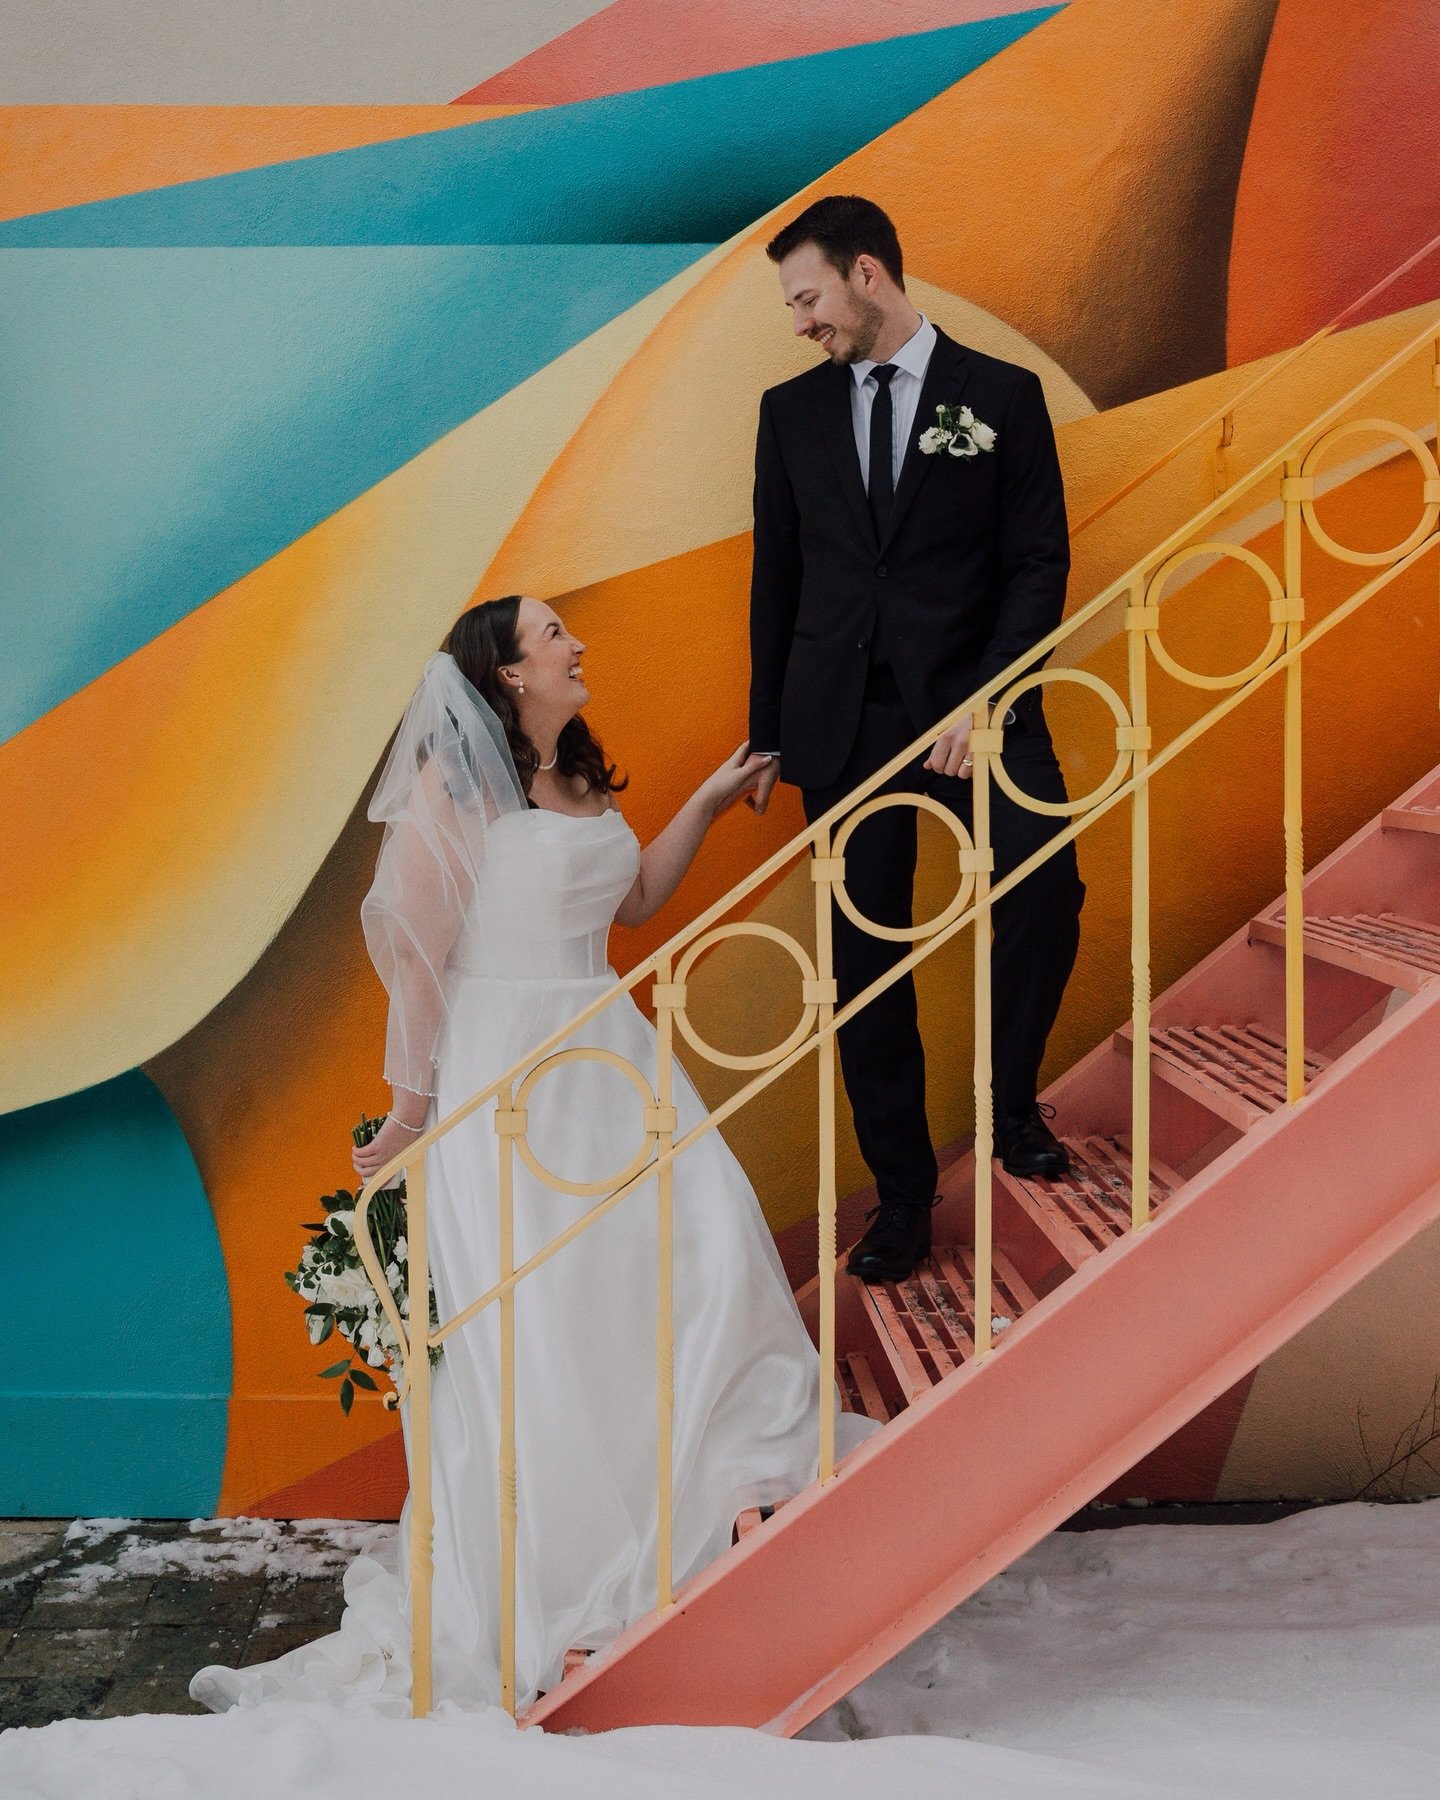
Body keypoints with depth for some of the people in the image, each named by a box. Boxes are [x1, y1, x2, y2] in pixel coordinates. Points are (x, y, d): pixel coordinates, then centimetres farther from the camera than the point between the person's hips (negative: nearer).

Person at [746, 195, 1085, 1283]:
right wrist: (768, 735, 13)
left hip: (972, 703, -2)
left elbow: (1040, 564, -2)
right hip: (841, 721, 3)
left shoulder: (1002, 395, 2)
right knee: (866, 955, 2)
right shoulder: (793, 410, 12)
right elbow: (777, 580, 15)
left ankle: (1012, 1104, 7)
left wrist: (984, 701, -14)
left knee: (1045, 890, -20)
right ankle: (903, 1190, 14)